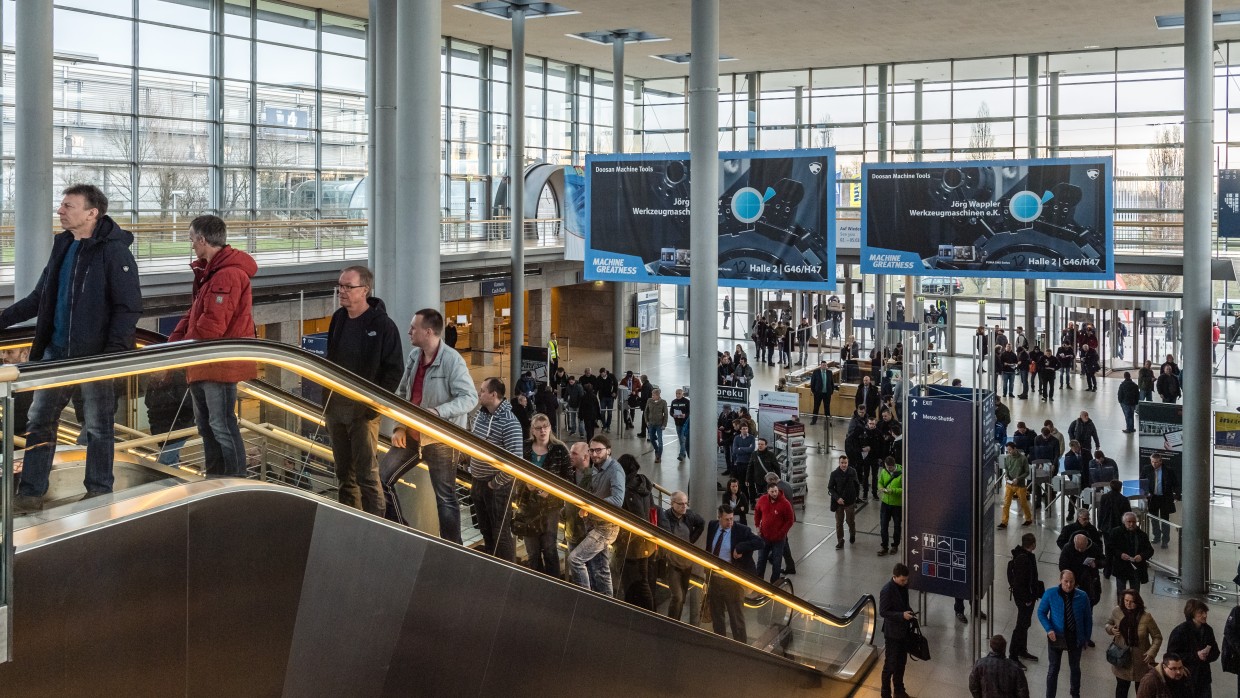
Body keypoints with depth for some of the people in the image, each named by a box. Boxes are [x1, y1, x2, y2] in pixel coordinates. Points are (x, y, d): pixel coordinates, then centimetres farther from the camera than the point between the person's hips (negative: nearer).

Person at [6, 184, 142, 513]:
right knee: (39, 421, 10)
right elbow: (40, 297, 18)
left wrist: (112, 353, -22)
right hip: (56, 351, 7)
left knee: (98, 427, 5)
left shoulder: (114, 251, -13)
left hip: (94, 355, -7)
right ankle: (30, 494, 18)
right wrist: (4, 318, 11)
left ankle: (99, 493, 19)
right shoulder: (63, 245, 9)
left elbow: (129, 307, -16)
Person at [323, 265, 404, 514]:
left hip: (363, 409, -7)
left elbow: (395, 370, -11)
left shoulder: (383, 325, -11)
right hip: (335, 405, 7)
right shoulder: (338, 318, 8)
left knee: (367, 474, -7)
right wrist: (325, 397, 12)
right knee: (344, 472, 13)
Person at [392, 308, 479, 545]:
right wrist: (398, 426, 1)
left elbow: (470, 397, -22)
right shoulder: (414, 356, 3)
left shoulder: (452, 359, -18)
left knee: (444, 497, 2)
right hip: (411, 432, 7)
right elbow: (402, 393, 10)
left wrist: (439, 412, -35)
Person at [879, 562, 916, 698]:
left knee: (901, 662, 19)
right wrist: (902, 615, -28)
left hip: (904, 630, 7)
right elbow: (882, 612, -21)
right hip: (892, 632, -7)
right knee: (890, 664, 4)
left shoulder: (904, 585, 0)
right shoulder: (887, 590, -24)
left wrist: (910, 612, -3)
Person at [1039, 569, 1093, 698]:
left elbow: (1088, 619, -2)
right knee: (1053, 669, 7)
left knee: (1075, 668, 22)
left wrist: (1086, 638, 0)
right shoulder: (1050, 594, -14)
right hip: (1056, 637, -2)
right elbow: (1041, 612, -4)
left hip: (1075, 638, 2)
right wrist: (1049, 629, -17)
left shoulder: (1082, 596, -12)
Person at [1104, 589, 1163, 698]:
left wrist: (1151, 652, -21)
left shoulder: (1146, 617, -19)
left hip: (1141, 660, -2)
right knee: (1121, 687, 16)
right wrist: (1111, 629, -13)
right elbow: (1108, 624, 9)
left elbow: (1157, 637, -8)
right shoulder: (1117, 611, -10)